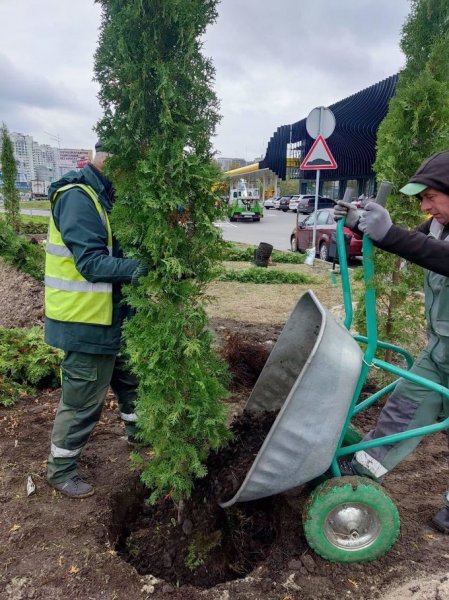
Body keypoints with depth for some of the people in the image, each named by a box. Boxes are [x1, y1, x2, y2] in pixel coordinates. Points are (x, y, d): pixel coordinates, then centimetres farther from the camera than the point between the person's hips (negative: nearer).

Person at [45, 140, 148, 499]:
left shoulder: (103, 196, 12)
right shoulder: (78, 198, -20)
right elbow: (91, 262, -27)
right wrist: (136, 268, -36)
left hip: (111, 315, 10)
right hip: (86, 320, -10)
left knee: (131, 380, 24)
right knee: (83, 401, 5)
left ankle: (138, 433, 47)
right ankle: (61, 470, 26)